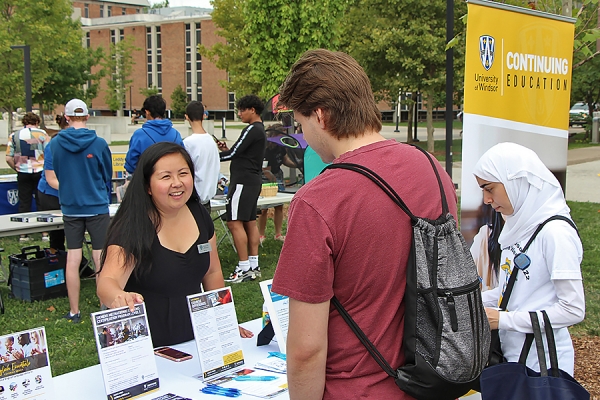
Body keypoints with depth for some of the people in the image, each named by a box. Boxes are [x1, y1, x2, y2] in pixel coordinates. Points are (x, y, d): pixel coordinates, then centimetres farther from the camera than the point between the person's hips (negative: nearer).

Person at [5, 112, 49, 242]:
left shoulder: (14, 136, 5)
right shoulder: (41, 134, -2)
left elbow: (8, 158, 1)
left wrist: (17, 168, 15)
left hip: (23, 174, 2)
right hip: (40, 172, -2)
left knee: (24, 204, 7)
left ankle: (23, 234, 10)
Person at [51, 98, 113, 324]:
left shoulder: (55, 144, -3)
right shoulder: (99, 143, -8)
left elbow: (52, 176, 5)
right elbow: (108, 176, 4)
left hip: (70, 209, 2)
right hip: (97, 207, -2)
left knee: (73, 260, 7)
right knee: (100, 259, 3)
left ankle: (74, 312, 13)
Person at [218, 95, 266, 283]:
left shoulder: (252, 130, -14)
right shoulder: (260, 129, 18)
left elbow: (233, 153, -15)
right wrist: (227, 149, 10)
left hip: (243, 181, -11)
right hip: (253, 180, 11)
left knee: (234, 223, -11)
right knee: (250, 222, 11)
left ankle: (244, 268, -11)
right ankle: (254, 266, 14)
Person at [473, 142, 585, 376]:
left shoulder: (555, 232, -18)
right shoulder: (518, 226, 6)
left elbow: (573, 310, -18)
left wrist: (504, 319, -17)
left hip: (542, 361, -7)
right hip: (510, 353, 7)